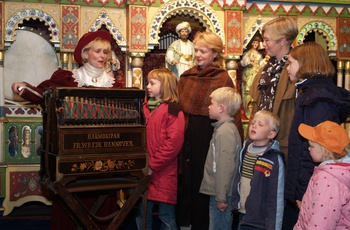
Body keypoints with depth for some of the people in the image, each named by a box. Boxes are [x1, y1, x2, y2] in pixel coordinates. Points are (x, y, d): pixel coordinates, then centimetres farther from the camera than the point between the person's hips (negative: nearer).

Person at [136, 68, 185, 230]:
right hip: (144, 172, 6)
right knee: (142, 215, 12)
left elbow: (173, 144, -17)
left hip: (164, 174, -6)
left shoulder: (173, 112, -8)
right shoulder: (146, 108, 13)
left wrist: (153, 166, -16)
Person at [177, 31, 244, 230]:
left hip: (210, 136, -5)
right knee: (187, 180, 13)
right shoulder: (187, 77, 8)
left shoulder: (224, 79, -7)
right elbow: (178, 108, 11)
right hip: (188, 136, 5)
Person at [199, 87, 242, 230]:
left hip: (221, 193, -10)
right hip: (219, 192, 10)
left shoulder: (225, 132, -18)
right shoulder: (228, 128, 12)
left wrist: (221, 197, -19)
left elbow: (225, 167, -22)